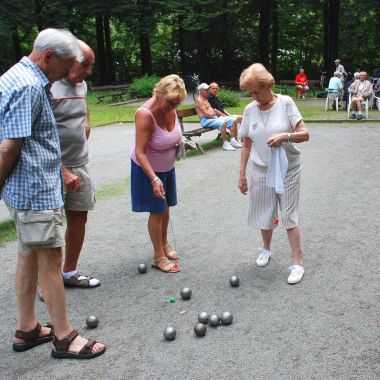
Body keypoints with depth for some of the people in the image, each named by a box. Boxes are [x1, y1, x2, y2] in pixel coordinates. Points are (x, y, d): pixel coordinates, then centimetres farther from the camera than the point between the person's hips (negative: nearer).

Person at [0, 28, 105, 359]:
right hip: (36, 190, -10)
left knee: (30, 254, 16)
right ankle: (64, 337, 11)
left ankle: (27, 330, 28)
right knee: (50, 258, -2)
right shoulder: (30, 87, -18)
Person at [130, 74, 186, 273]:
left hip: (167, 167, 7)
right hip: (148, 168, -7)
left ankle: (164, 243, 37)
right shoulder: (145, 114, -31)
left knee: (166, 207, 17)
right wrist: (154, 179, -39)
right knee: (156, 211, 0)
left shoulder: (170, 107, -10)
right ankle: (158, 257, 13)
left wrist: (179, 140, -4)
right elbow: (140, 152, -33)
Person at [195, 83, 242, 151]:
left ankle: (233, 140, -5)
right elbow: (206, 113, -16)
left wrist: (223, 115, 11)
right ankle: (225, 144, -29)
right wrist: (215, 118, -17)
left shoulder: (206, 99, 23)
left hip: (215, 117, 10)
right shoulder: (199, 100, -7)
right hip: (206, 120, -10)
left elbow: (213, 109, 22)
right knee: (223, 123, -36)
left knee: (233, 120, -3)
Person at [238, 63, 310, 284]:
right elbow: (247, 144, 6)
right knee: (265, 215, 14)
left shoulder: (286, 103, -10)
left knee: (289, 217, 0)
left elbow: (305, 134, -11)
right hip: (261, 172, 3)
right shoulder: (250, 110, 0)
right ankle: (266, 249, 40)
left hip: (287, 170, -3)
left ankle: (298, 263, 11)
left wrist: (286, 136, -30)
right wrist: (242, 174, 6)